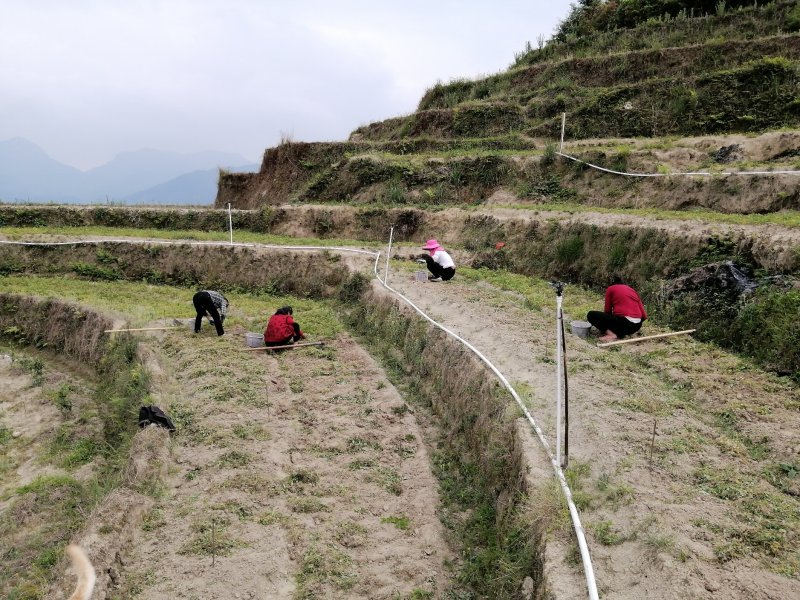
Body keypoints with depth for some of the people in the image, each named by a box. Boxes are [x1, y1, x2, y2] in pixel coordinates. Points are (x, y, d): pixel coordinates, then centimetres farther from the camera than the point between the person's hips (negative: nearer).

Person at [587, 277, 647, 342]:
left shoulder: (610, 289, 11)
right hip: (637, 326, 6)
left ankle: (611, 334, -11)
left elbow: (607, 311, 9)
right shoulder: (632, 290, 23)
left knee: (591, 315, 5)